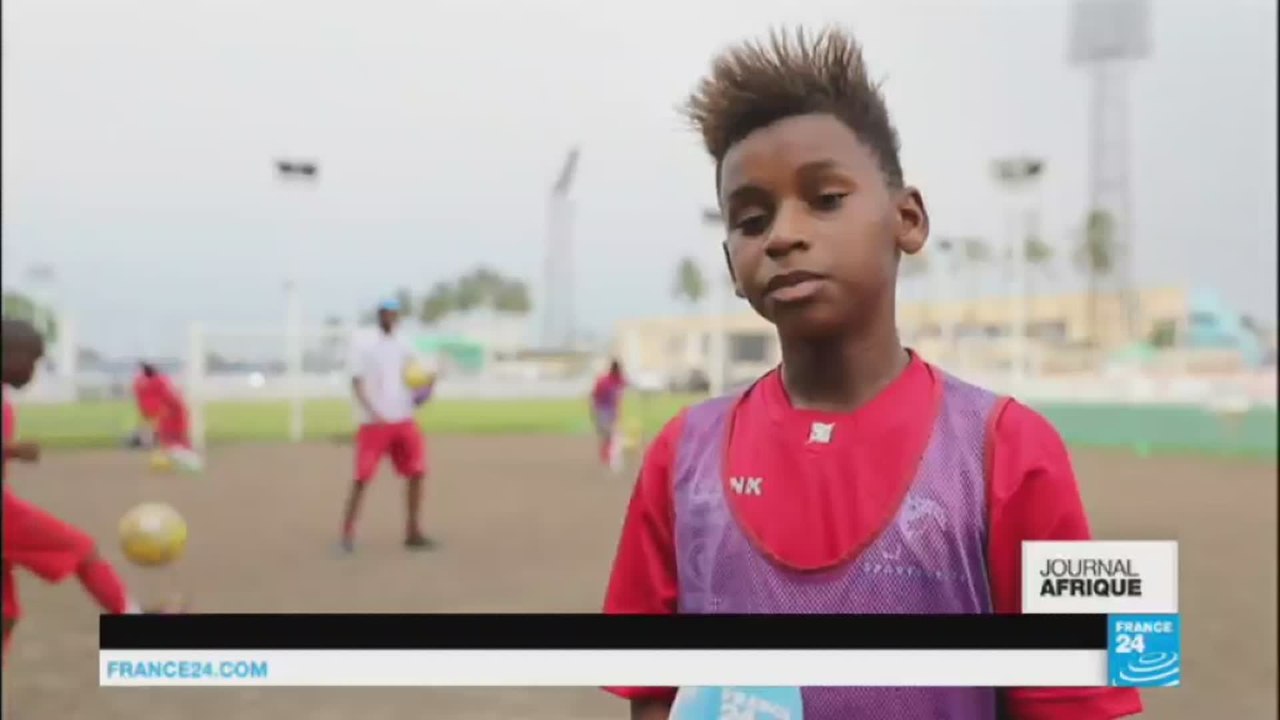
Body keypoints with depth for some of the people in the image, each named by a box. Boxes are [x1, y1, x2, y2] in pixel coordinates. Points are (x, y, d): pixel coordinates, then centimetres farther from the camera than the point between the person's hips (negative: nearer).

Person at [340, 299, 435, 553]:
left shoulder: (405, 347, 12)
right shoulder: (363, 347, -1)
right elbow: (357, 383, -8)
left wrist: (425, 388, -9)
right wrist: (373, 413, -21)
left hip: (405, 421, 5)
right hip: (374, 423, -5)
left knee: (417, 473, 0)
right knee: (363, 477, -6)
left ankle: (413, 533, 9)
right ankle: (347, 532, 3)